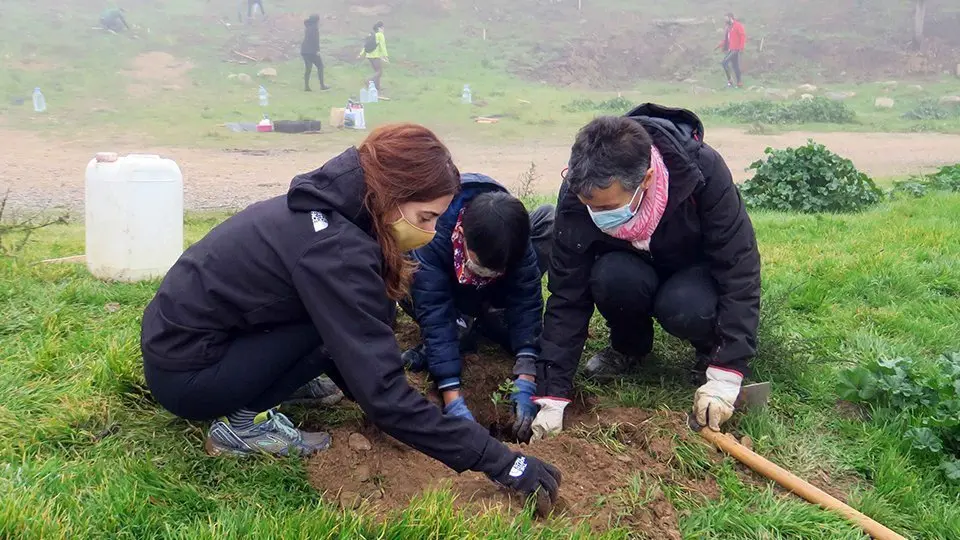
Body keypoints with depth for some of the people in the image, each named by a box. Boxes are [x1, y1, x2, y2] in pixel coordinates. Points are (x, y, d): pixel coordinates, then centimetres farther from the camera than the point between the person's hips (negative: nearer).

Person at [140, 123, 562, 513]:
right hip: (183, 374, -8)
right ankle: (244, 422, -7)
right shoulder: (333, 249, -29)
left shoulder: (327, 209, -3)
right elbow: (381, 392, -30)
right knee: (343, 326, -18)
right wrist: (499, 462, -27)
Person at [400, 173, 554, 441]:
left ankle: (485, 319, -18)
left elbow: (526, 301, -31)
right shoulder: (429, 236, -40)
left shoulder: (513, 233, -32)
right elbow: (434, 315, -43)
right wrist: (453, 401, -49)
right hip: (441, 286, -2)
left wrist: (526, 379, -42)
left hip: (486, 295, 3)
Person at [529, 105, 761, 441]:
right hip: (635, 269, 2)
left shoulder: (703, 171, -34)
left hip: (702, 272, -2)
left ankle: (711, 349, 0)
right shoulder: (576, 196, -27)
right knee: (609, 277, -32)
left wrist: (726, 376, -32)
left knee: (681, 309, -35)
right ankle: (629, 346, -1)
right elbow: (567, 296, -21)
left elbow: (740, 270, -28)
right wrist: (552, 397, -23)